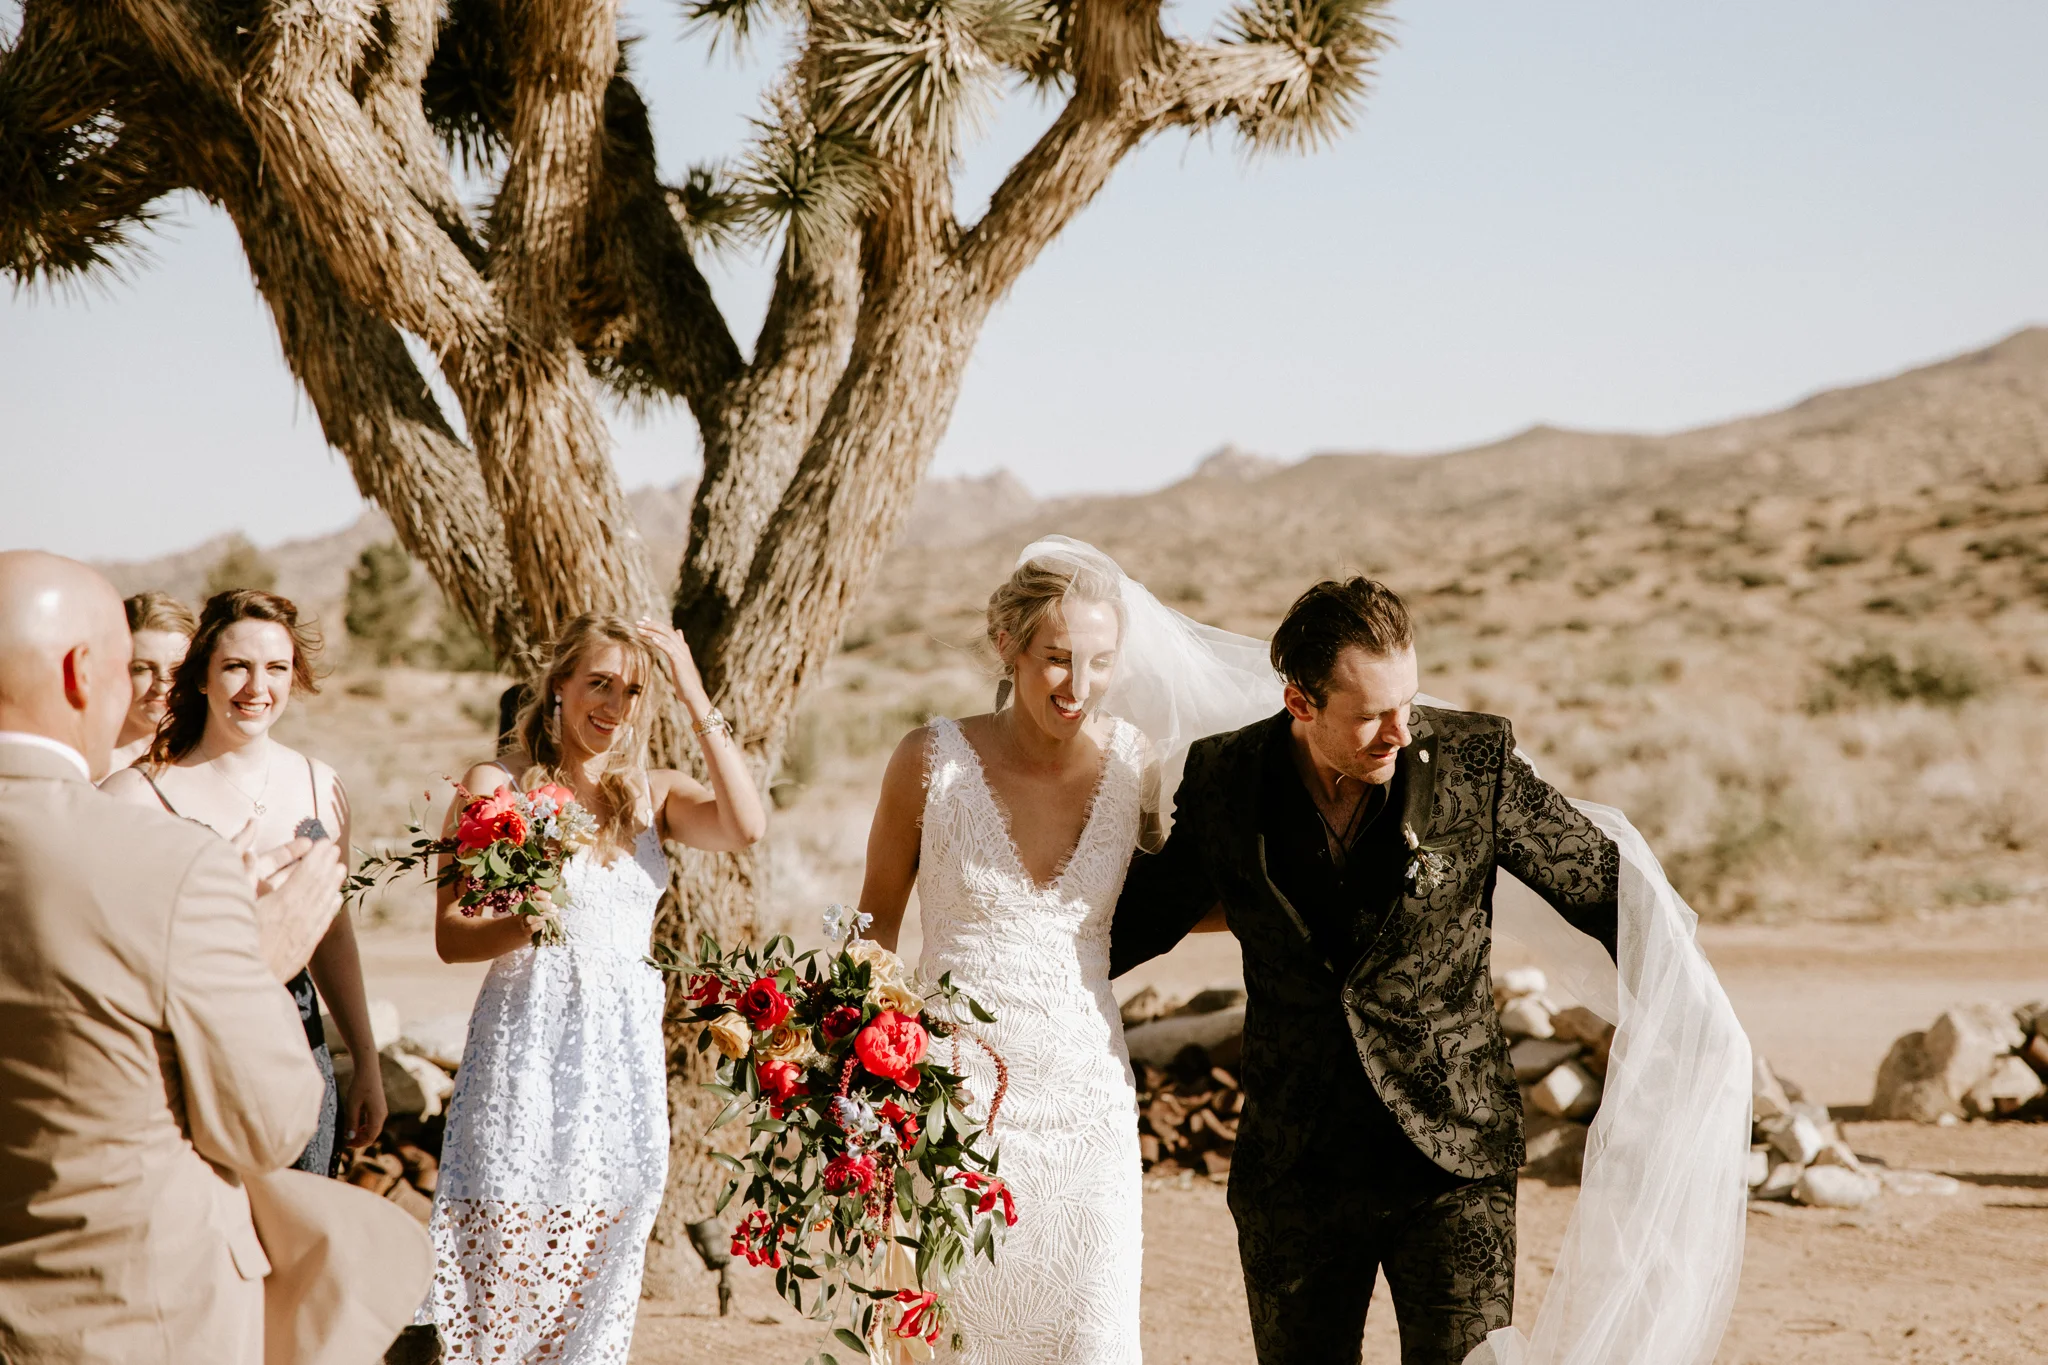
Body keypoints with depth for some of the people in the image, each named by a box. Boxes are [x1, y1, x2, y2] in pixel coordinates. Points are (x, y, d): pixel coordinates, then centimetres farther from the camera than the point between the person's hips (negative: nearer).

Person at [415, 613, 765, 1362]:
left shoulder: (653, 795, 9)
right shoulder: (496, 786, 1)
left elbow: (745, 826, -11)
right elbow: (451, 935, -1)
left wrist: (695, 697, -10)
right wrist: (522, 927, -22)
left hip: (624, 1055, 3)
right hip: (527, 1045, -3)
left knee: (597, 1267, 6)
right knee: (506, 1239, -5)